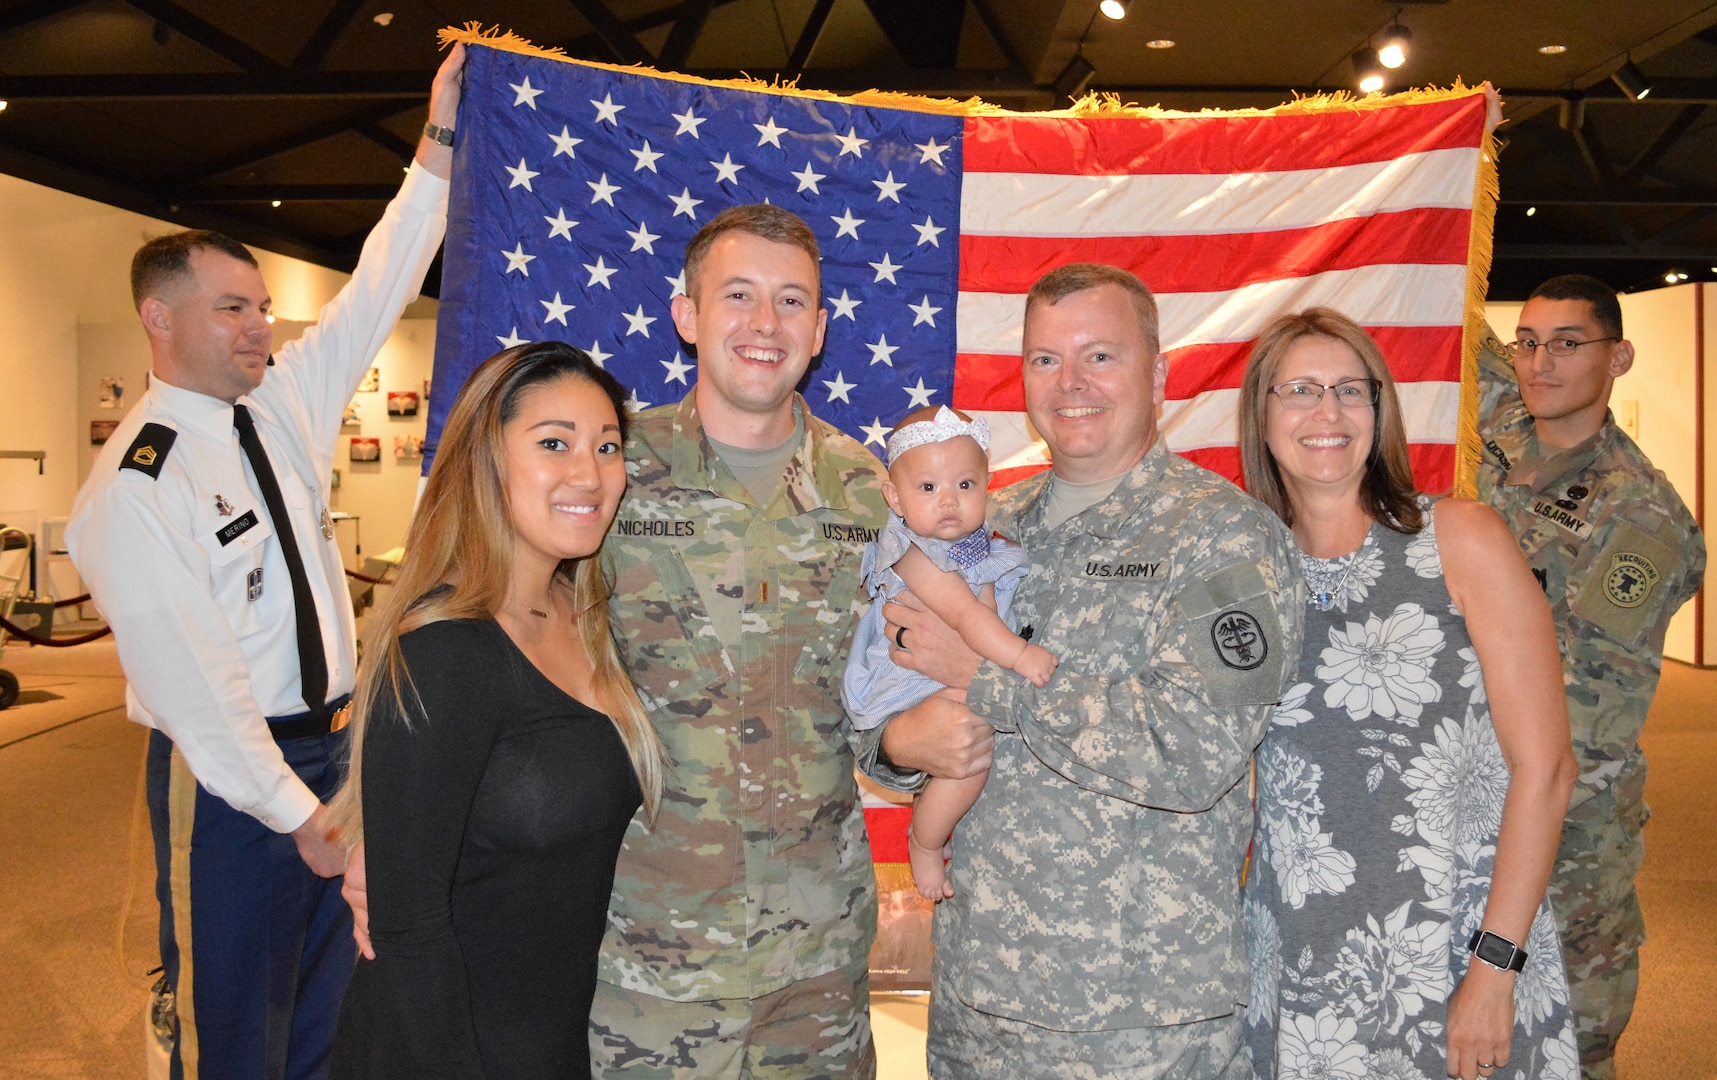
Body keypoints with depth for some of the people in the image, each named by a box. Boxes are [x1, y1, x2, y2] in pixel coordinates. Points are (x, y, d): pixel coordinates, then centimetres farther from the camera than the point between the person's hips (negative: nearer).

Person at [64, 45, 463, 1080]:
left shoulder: (282, 404, 3)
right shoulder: (136, 486, -18)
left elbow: (376, 294, 5)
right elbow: (191, 680, -19)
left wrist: (441, 142, 1)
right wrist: (294, 812, -16)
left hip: (334, 742, 7)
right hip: (228, 776, -7)